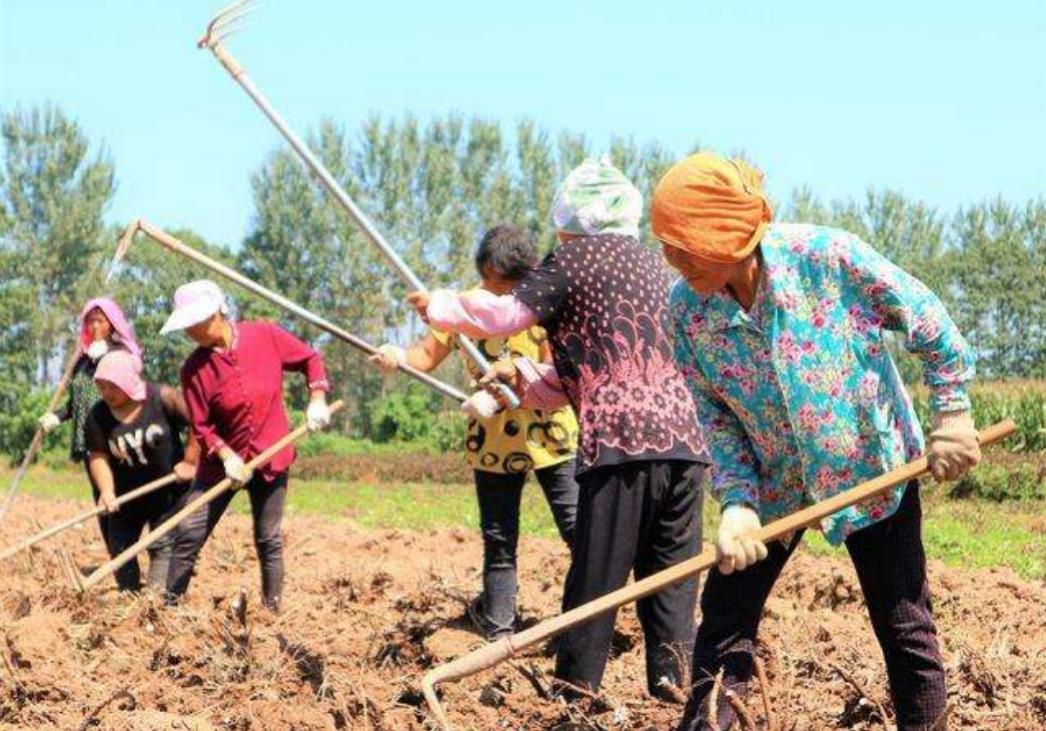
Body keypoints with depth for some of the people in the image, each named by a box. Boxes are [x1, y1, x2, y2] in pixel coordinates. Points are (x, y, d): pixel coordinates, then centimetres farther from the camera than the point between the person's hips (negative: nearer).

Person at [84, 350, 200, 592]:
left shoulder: (162, 398, -18)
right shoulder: (97, 416, -9)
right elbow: (98, 456, -8)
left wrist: (190, 461, -16)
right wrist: (106, 491, -21)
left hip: (166, 492, -4)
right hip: (126, 496, 4)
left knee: (162, 547, -8)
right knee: (120, 548, 9)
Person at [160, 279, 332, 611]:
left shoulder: (266, 336, -9)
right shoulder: (194, 369, -10)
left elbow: (310, 359, 4)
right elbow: (201, 425, -6)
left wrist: (317, 400, -8)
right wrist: (227, 456, -20)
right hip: (222, 461, 0)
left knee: (269, 540, 7)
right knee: (188, 533, -6)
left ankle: (273, 609, 17)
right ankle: (170, 605, 2)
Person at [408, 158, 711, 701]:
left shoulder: (573, 258, 3)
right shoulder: (652, 264, 24)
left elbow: (503, 313, 2)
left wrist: (438, 306, 18)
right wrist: (526, 377, 37)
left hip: (620, 440, -6)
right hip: (682, 436, 6)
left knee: (597, 574, -1)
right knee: (671, 571, 8)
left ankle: (576, 691, 2)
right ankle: (672, 675, 2)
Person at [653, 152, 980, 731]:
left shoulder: (827, 256, -26)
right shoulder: (686, 309, -15)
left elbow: (927, 321, -12)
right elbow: (716, 416, -6)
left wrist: (952, 415, -8)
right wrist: (737, 501, -18)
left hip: (872, 464, -3)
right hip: (773, 482, 3)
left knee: (904, 627, 2)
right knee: (725, 618, 4)